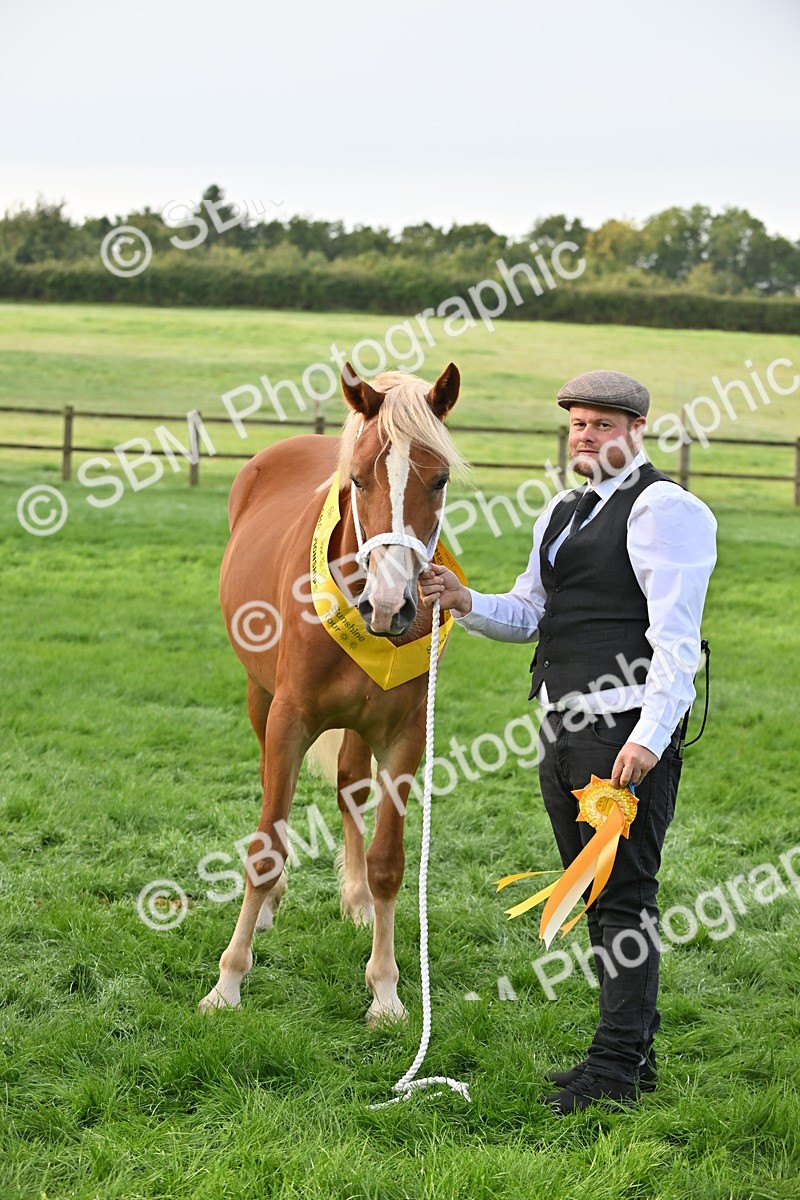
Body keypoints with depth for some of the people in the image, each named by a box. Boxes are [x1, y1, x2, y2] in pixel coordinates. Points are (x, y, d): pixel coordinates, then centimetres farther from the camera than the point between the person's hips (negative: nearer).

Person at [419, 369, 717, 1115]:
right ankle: (634, 1049, 22)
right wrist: (464, 603, 1)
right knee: (592, 894, 13)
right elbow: (528, 615, 22)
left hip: (628, 731, -9)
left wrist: (650, 737, -26)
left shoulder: (662, 509, -10)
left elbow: (676, 636, -17)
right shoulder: (561, 512, 18)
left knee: (624, 897, -7)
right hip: (563, 727, 9)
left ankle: (618, 1066, -2)